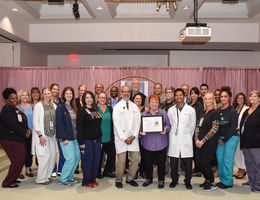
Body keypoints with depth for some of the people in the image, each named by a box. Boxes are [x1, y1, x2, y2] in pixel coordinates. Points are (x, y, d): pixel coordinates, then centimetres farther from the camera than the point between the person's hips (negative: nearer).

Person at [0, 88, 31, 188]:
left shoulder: (15, 109, 16)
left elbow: (23, 122, 16)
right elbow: (13, 125, -21)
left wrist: (27, 129, -2)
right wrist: (25, 133, -13)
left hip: (19, 139, 9)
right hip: (10, 140, -9)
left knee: (21, 160, 12)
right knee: (17, 161, -6)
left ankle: (13, 179, 27)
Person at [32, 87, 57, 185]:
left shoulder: (54, 106, 10)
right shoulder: (38, 105, -6)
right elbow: (35, 122, -9)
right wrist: (40, 135, -15)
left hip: (52, 135, 6)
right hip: (42, 135, -5)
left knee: (53, 155, 4)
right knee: (45, 156, -8)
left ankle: (47, 176, 21)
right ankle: (41, 179, 8)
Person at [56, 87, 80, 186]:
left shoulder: (73, 107, 13)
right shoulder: (60, 107, -8)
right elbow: (59, 123, -13)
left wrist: (77, 136, 7)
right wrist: (64, 138, -17)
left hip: (74, 137, 8)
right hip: (66, 137, -7)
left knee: (77, 156, 10)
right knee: (70, 158, -8)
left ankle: (69, 177, 25)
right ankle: (63, 179, 11)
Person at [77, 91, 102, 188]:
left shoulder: (95, 110, 11)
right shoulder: (82, 111, -7)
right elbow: (79, 127, -11)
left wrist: (100, 137, 8)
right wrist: (81, 142, -15)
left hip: (97, 139, 6)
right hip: (87, 140, -6)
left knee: (96, 160, 9)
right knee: (88, 161, 1)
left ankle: (93, 179, 23)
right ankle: (87, 181, 14)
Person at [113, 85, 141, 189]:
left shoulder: (135, 106, 11)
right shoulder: (117, 107, 1)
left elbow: (138, 122, 7)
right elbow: (117, 124, -5)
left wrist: (133, 136, -5)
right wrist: (124, 138, -11)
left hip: (133, 138, 3)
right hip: (121, 138, -3)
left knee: (135, 159, 1)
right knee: (121, 160, -5)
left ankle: (130, 178, 21)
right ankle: (119, 180, 15)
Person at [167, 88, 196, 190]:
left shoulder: (191, 110, 4)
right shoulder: (170, 110, 8)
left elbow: (192, 126, 9)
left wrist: (189, 137, 9)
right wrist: (173, 133, 8)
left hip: (186, 140, -1)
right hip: (174, 139, 1)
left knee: (188, 162, 0)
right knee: (173, 162, 4)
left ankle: (188, 181, 17)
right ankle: (174, 180, 22)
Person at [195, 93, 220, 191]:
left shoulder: (215, 112, -8)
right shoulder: (203, 112, 13)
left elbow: (214, 129, -14)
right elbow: (198, 126, 13)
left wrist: (203, 141, -14)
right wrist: (196, 139, -2)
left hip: (210, 142, -6)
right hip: (201, 143, 6)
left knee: (205, 163, -5)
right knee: (200, 163, 8)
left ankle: (212, 183, 14)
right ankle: (207, 180, 28)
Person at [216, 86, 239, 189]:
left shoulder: (232, 111, -7)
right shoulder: (218, 110, 9)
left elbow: (233, 127, -10)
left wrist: (224, 140, -9)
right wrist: (218, 138, 2)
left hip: (231, 138, -5)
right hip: (220, 138, 6)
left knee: (227, 159, -3)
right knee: (219, 158, 7)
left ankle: (228, 182, 9)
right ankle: (222, 179, 21)